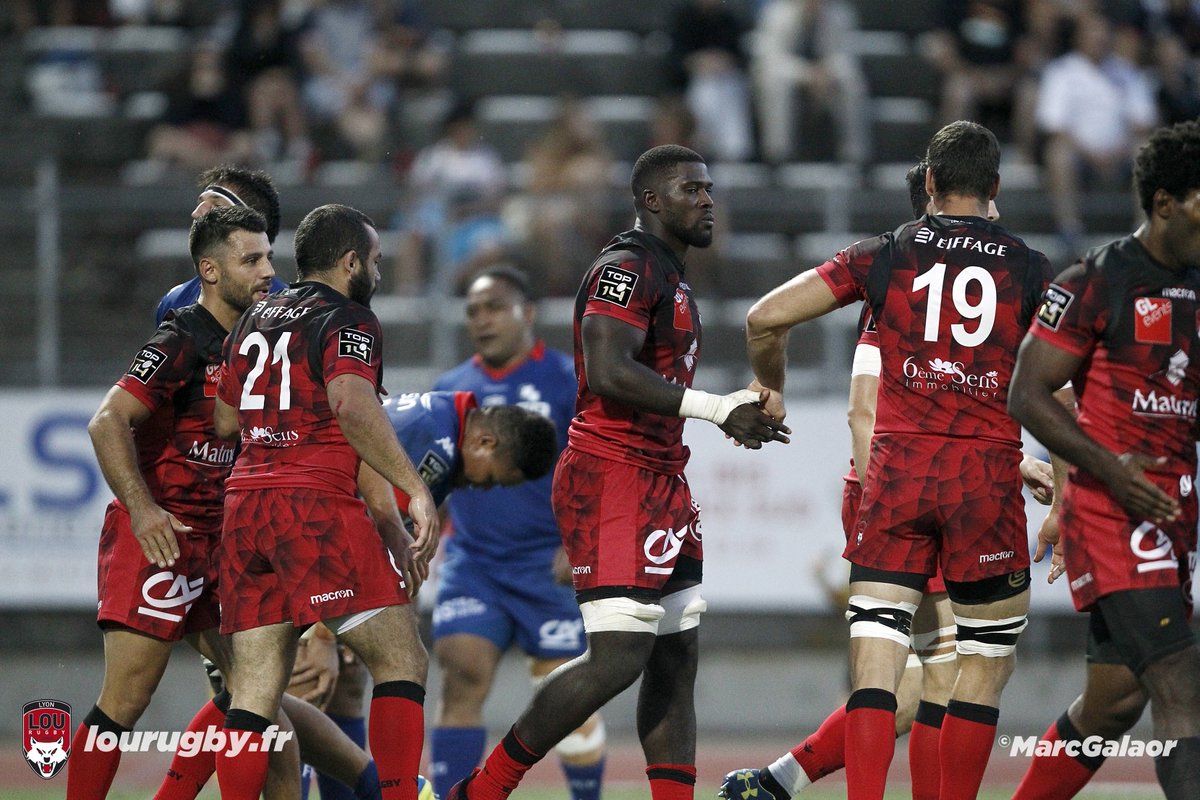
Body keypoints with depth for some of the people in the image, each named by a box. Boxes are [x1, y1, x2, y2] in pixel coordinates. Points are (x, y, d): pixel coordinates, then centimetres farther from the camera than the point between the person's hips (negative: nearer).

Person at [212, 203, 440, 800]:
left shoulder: (255, 321, 20)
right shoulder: (346, 320, -3)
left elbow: (223, 420, 29)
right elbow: (352, 405, -21)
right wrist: (414, 489, -26)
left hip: (244, 505, 7)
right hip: (318, 506, -7)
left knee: (255, 689, 5)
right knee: (402, 662, -5)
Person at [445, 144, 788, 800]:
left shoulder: (668, 276, 22)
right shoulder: (628, 268, -11)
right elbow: (608, 372, -24)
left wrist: (736, 418, 19)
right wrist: (711, 406, -22)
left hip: (660, 485, 11)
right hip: (611, 480, -11)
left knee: (676, 660, 6)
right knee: (618, 657, -15)